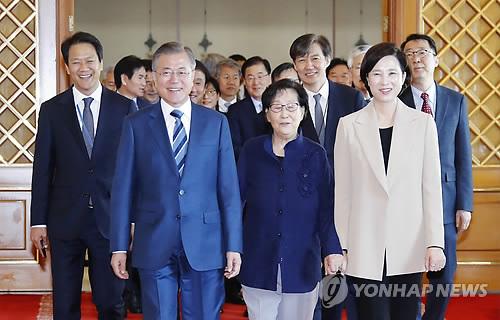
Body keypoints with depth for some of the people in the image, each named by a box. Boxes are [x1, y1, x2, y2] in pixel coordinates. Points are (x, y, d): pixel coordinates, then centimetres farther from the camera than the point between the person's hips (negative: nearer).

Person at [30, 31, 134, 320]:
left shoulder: (124, 107, 1)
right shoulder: (52, 110, 3)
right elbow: (43, 168, 3)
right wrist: (39, 221, 1)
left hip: (110, 220, -1)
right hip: (65, 220, 1)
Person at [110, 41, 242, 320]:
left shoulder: (216, 123, 5)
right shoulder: (136, 124, 3)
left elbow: (229, 187, 3)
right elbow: (123, 188, 3)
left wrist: (234, 246, -2)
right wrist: (119, 246, -1)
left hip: (205, 246, 1)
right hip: (155, 247, 0)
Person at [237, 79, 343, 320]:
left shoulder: (315, 155, 1)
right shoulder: (252, 150, 3)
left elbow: (326, 209, -2)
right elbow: (235, 200, 5)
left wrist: (332, 250, -16)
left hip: (301, 268, 0)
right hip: (258, 265, 0)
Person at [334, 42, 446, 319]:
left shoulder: (423, 123, 3)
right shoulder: (349, 125, 3)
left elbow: (431, 186, 2)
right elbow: (342, 191, 4)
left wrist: (435, 243, -4)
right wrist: (340, 245, 2)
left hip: (409, 248, 1)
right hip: (365, 249, -1)